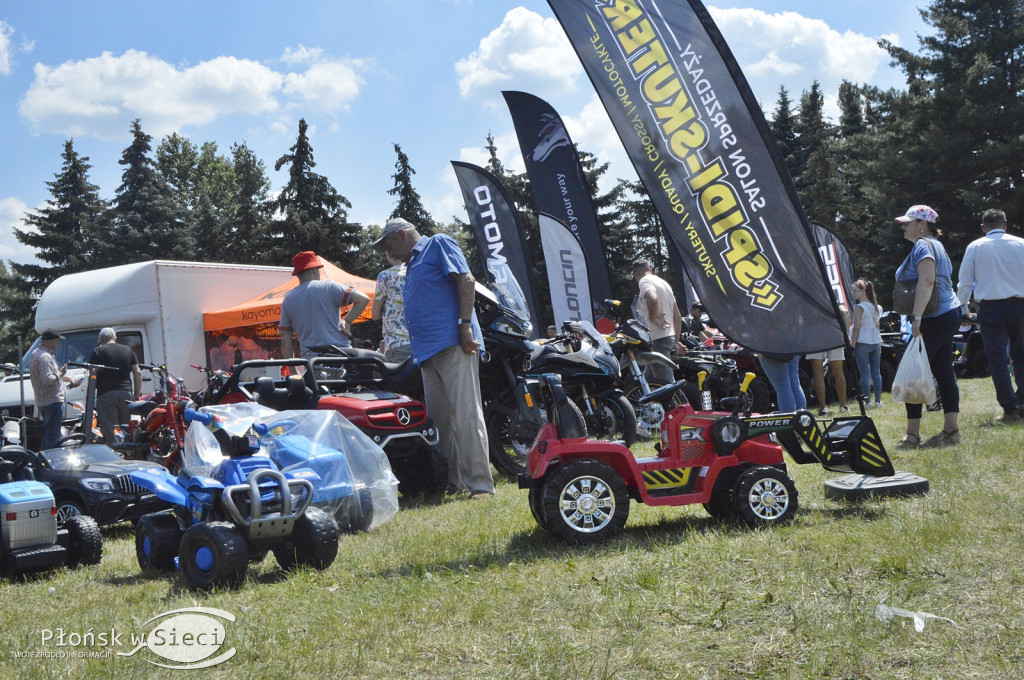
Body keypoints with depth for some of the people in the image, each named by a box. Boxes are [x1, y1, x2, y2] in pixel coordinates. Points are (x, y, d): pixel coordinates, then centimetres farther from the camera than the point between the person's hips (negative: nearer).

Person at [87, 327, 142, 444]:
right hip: (126, 393, 4)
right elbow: (138, 373, 10)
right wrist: (137, 394, 14)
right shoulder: (128, 350, 13)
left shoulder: (98, 352, 1)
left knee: (109, 430, -5)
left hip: (106, 394, -4)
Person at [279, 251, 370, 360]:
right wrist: (346, 322, -1)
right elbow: (363, 299, -9)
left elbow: (286, 342, 9)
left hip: (310, 359, 3)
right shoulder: (328, 286, 1)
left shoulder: (287, 300, 11)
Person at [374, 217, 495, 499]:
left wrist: (465, 324, -17)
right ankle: (453, 480, 10)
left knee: (465, 414, -14)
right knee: (439, 418, 6)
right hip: (428, 350, 9)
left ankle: (480, 483, -15)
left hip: (453, 343, -9)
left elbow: (466, 281, -8)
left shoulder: (438, 244, 5)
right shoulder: (411, 267, 30)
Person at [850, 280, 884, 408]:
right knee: (876, 372, 9)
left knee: (864, 373, -3)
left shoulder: (858, 308, -10)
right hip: (876, 342, 7)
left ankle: (867, 401, -4)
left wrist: (853, 345, -9)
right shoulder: (875, 307, 12)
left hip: (863, 343, -7)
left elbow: (857, 328, -13)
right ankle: (878, 400, 9)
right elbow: (878, 326, 16)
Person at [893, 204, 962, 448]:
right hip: (948, 315, 11)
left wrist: (917, 316, -31)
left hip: (933, 319, -11)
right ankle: (951, 430, 8)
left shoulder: (923, 246, -11)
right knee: (944, 373, 8)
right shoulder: (935, 245, 21)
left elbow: (927, 281, -25)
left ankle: (912, 434, -4)